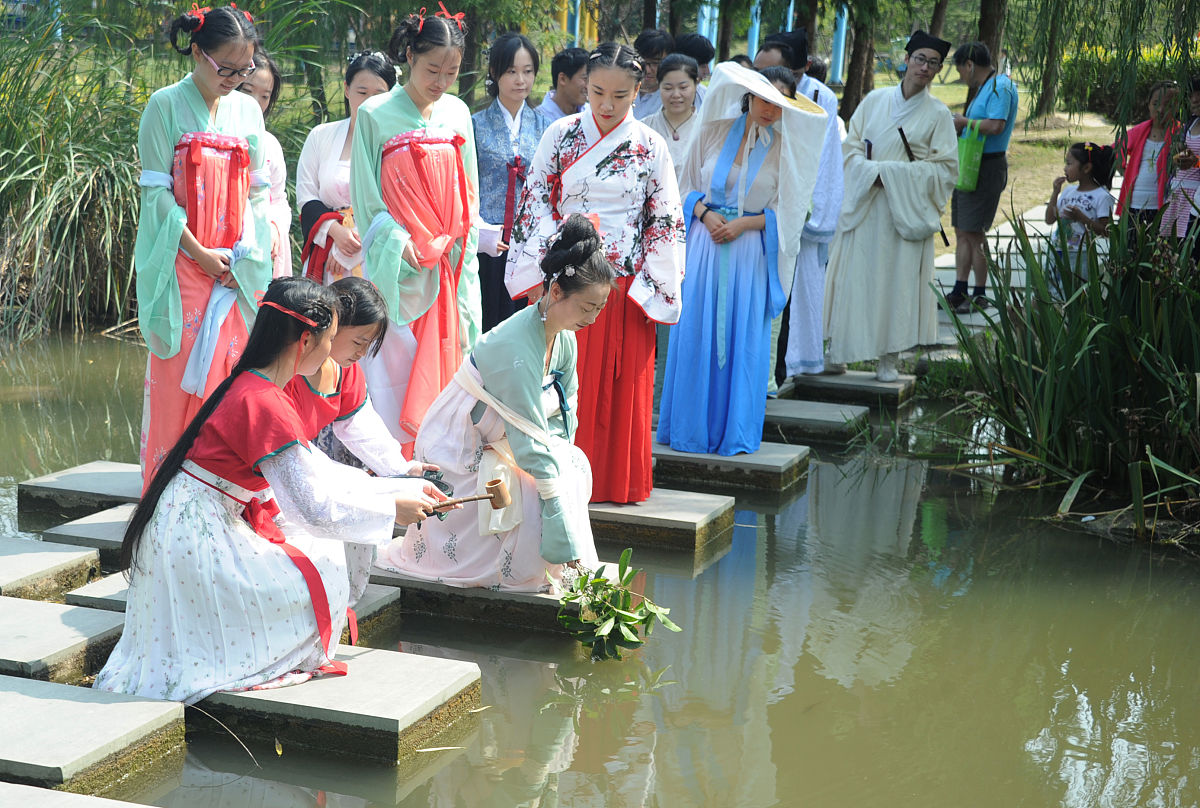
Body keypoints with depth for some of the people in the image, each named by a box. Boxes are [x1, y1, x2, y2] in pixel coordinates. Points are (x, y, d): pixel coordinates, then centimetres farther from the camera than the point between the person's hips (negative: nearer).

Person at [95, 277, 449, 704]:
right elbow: (315, 507, -22)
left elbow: (318, 471, 14)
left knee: (318, 546, 14)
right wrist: (392, 510, -8)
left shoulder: (250, 387, 8)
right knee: (322, 571, -3)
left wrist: (407, 488, 14)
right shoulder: (266, 405, -23)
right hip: (195, 541, -10)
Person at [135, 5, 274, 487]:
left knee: (229, 369, 3)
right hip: (182, 263, -4)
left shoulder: (247, 110, 10)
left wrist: (241, 253, -4)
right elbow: (156, 190, -7)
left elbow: (258, 190, 10)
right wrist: (198, 252, -12)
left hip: (235, 267, 4)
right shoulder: (166, 107, -3)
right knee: (178, 373, -4)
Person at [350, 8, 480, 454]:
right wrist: (400, 243, -13)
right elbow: (366, 198, -3)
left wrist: (454, 245, 4)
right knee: (396, 364, -5)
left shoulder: (457, 113, 10)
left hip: (450, 263, 4)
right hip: (400, 265, -4)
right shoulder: (376, 115, -3)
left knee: (445, 364, 5)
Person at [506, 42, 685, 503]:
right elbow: (536, 205, 2)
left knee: (622, 386, 5)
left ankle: (614, 483, 17)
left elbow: (664, 223, 3)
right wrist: (538, 275, -4)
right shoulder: (560, 136, 1)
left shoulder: (650, 147, 2)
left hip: (626, 287, 0)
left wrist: (650, 288, -2)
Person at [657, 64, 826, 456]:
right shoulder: (715, 129, 3)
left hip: (750, 251, -1)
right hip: (705, 245, 1)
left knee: (743, 340, 1)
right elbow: (688, 185, 10)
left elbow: (784, 212, 3)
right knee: (695, 334, 3)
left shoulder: (785, 148, 1)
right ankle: (690, 427, 14)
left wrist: (744, 223, -12)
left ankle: (734, 431, 11)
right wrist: (705, 213, -9)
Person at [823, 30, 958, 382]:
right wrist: (873, 172, -12)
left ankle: (889, 358, 4)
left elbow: (945, 168, -2)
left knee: (898, 279, -2)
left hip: (906, 212, -2)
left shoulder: (938, 114, 2)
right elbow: (851, 147, 7)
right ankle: (838, 351, 8)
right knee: (854, 278, 1)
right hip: (864, 207, 2)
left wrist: (895, 173, -12)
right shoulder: (875, 100, 8)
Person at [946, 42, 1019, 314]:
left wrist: (964, 122, -13)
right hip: (970, 166, 10)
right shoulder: (983, 88, 18)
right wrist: (958, 127, 9)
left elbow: (996, 125, -24)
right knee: (962, 232, 10)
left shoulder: (1001, 85, -12)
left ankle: (980, 295, 1)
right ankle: (960, 291, 15)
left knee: (973, 233, -7)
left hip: (987, 167, -10)